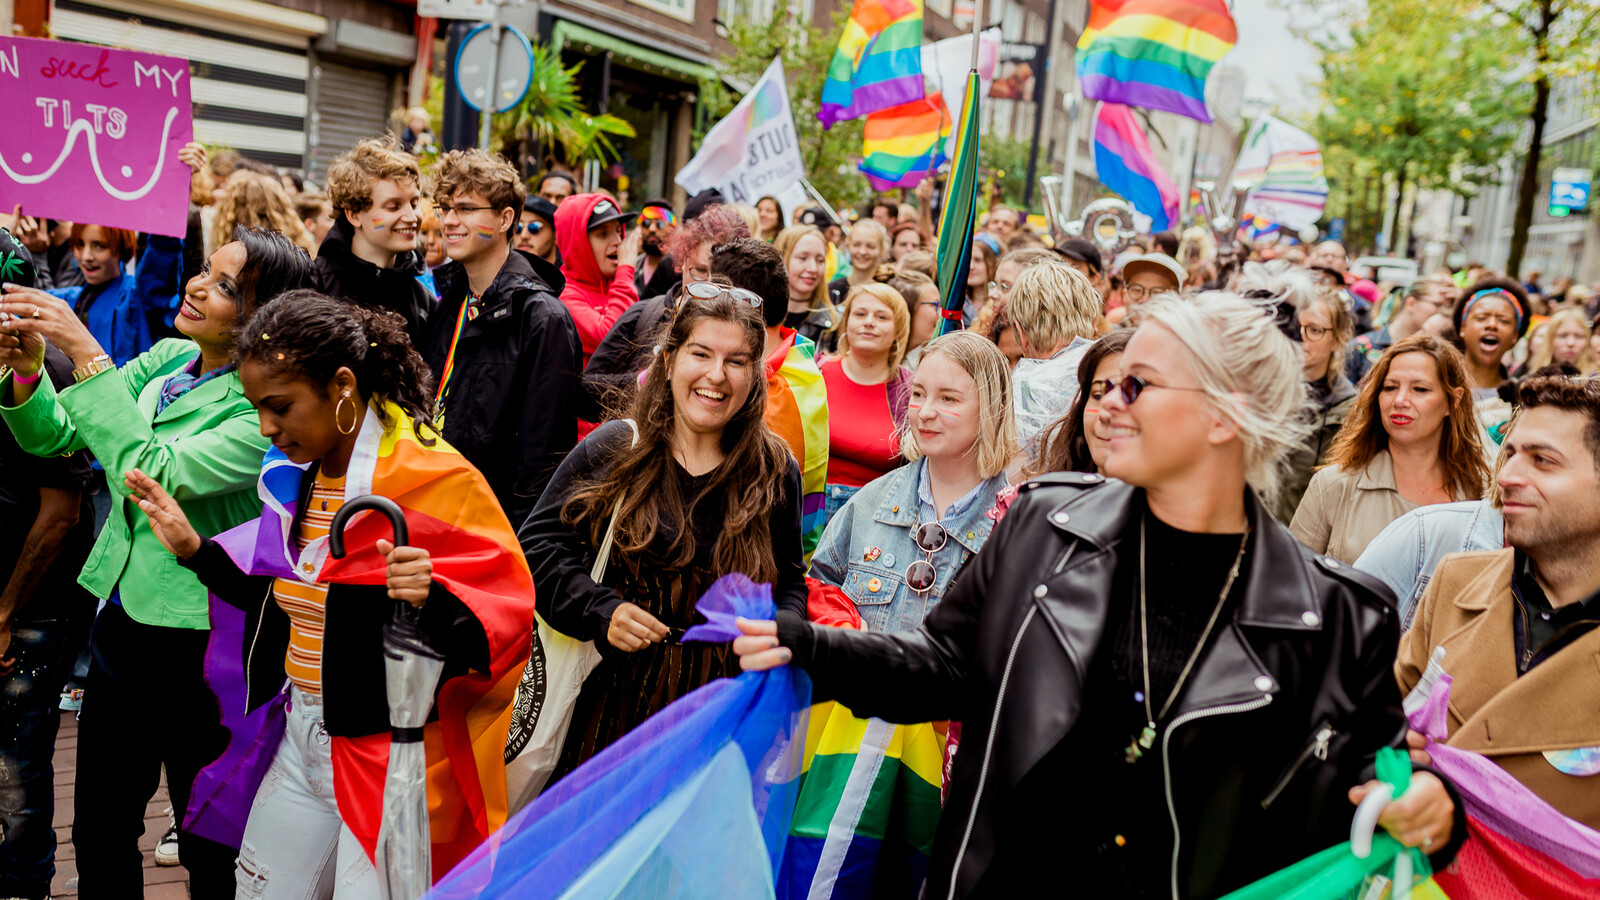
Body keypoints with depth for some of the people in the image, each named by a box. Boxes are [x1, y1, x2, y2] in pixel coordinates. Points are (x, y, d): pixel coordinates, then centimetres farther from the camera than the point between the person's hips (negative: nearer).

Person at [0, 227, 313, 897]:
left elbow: (154, 475, -28)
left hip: (200, 644, -7)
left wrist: (86, 355, -26)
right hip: (121, 620, 7)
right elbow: (56, 436, 6)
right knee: (100, 836, 20)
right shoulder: (165, 360, 4)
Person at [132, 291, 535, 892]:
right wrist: (194, 550, 11)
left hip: (392, 756, -8)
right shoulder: (297, 476, 7)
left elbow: (507, 612, -19)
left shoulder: (434, 481, -18)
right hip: (302, 739, 8)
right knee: (259, 889, 17)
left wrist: (433, 600, -38)